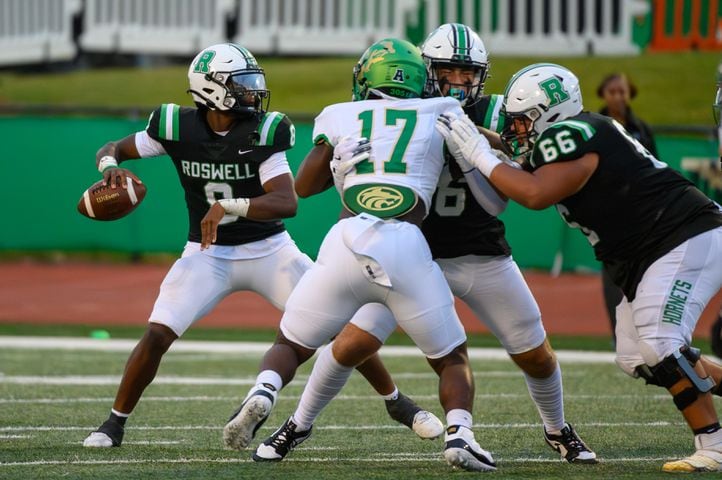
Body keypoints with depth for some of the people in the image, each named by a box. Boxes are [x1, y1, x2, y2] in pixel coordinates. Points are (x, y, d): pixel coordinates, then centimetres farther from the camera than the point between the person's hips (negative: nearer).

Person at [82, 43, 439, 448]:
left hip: (269, 250, 0)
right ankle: (115, 423, 2)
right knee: (157, 335, -17)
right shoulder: (178, 127, -11)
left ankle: (396, 400, 16)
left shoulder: (263, 132, -15)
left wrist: (228, 206, -38)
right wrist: (112, 168, -24)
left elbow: (288, 202, -25)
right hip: (208, 254, 0)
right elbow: (112, 150, 1)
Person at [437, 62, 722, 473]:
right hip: (652, 255, 11)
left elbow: (535, 195, -29)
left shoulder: (572, 135, -15)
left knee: (660, 345, -20)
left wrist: (479, 155, -21)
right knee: (636, 359, 8)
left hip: (688, 240, -11)